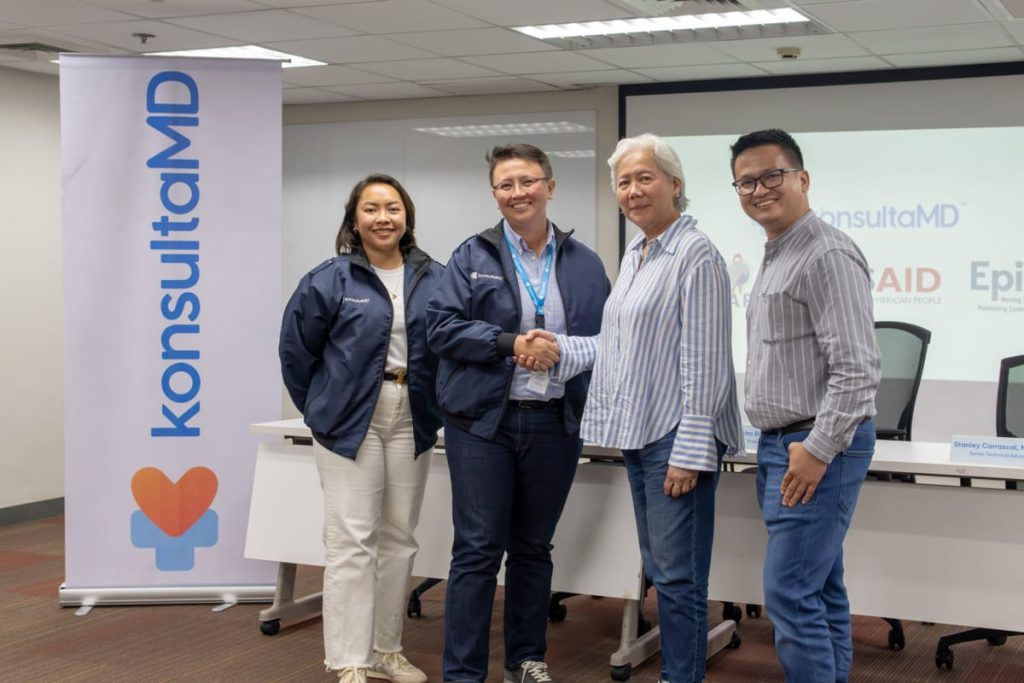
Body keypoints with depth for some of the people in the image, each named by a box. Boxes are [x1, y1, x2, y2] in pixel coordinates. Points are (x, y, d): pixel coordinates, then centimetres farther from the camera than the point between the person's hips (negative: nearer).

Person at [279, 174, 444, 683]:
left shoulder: (434, 279, 2)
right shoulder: (330, 280, -5)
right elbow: (296, 350, 1)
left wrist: (435, 407, 3)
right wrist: (322, 408, 3)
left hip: (411, 420, 4)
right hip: (351, 421, -4)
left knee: (398, 538, 11)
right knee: (351, 541, -4)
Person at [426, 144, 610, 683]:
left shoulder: (584, 264, 8)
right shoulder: (472, 256, 0)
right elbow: (441, 325, -7)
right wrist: (509, 343, -17)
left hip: (555, 424, 3)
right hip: (483, 421, -3)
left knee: (534, 548, 14)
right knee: (478, 550, -2)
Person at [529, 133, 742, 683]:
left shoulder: (695, 255, -13)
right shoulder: (634, 254, 14)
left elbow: (704, 363, -17)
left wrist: (689, 451, -19)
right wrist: (560, 348, 14)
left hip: (676, 434, -9)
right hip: (638, 431, 9)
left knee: (677, 574, -4)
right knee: (660, 570, 15)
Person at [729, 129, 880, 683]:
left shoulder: (827, 256, -15)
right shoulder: (774, 257, 16)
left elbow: (856, 368, -21)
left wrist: (818, 449, -20)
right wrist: (779, 447, 18)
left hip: (817, 445, -10)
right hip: (780, 444, 10)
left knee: (790, 592, -9)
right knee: (820, 590, 14)